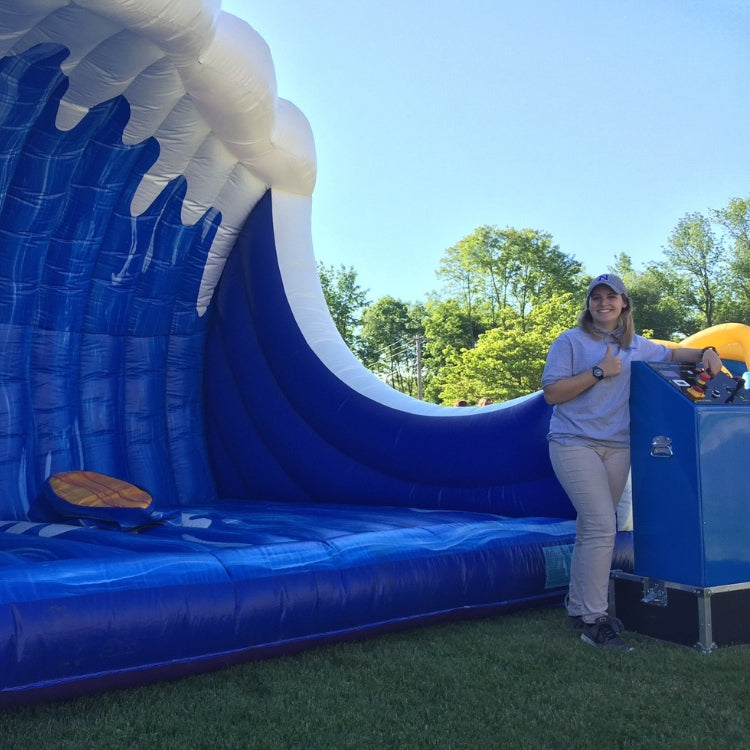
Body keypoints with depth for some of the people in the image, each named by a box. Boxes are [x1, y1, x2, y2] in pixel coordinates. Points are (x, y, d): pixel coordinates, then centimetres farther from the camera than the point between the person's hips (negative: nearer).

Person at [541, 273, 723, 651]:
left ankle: (578, 610, 20)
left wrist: (705, 352, 12)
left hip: (616, 447, 6)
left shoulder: (636, 346, 14)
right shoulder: (570, 342, -3)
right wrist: (599, 372, -14)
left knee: (591, 530, 9)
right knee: (601, 527, -15)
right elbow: (551, 393, -10)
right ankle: (593, 620, -7)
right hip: (575, 445, -6)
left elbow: (671, 353, 31)